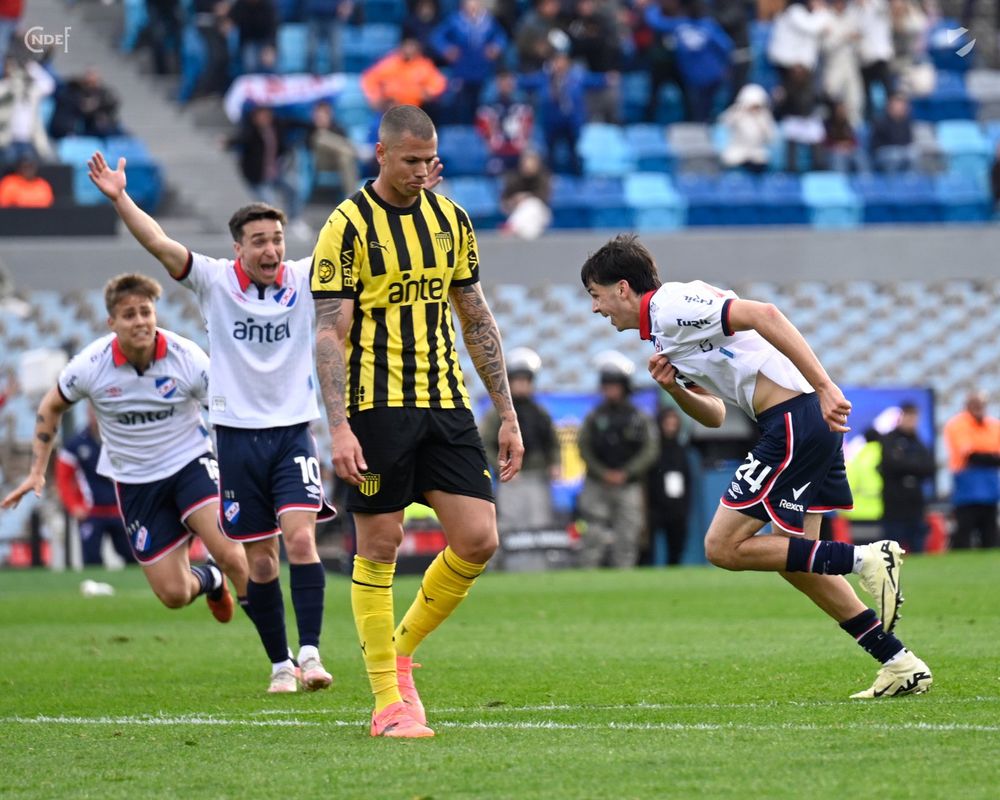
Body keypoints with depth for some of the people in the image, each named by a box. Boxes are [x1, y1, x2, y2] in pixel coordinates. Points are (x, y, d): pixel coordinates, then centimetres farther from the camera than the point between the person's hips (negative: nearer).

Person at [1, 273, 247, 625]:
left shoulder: (187, 358, -17)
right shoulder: (90, 365, -14)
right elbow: (51, 407, 5)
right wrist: (37, 472, 4)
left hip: (189, 462, -2)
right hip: (134, 481, 2)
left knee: (228, 552, -28)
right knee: (173, 594, 1)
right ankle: (208, 580, 37)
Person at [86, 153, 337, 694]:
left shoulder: (305, 279, 0)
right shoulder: (215, 282, -3)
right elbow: (159, 244, -14)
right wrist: (120, 199, -27)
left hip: (293, 432, 0)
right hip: (237, 434, 0)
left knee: (301, 538, -18)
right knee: (259, 563, 4)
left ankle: (310, 653, -19)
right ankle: (280, 665, 14)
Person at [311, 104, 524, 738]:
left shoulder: (451, 219, 10)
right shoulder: (348, 227, -7)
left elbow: (477, 319, 16)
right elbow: (330, 334, -10)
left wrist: (508, 414, 13)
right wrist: (339, 427, -19)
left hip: (447, 405, 5)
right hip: (378, 407, -5)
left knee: (478, 540, -4)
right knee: (380, 546, -1)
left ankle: (402, 649, 18)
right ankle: (389, 700, 6)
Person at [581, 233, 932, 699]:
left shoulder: (670, 306, -9)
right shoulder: (664, 333, 23)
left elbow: (762, 315, -21)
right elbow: (714, 415, 25)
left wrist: (824, 388, -26)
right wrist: (673, 387, 5)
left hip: (795, 422, -10)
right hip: (812, 421, 10)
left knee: (723, 547, -5)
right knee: (792, 557, 15)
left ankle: (867, 560, -9)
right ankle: (901, 665, 13)